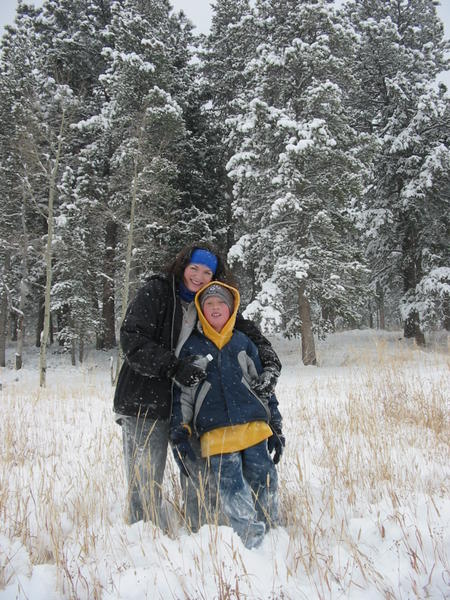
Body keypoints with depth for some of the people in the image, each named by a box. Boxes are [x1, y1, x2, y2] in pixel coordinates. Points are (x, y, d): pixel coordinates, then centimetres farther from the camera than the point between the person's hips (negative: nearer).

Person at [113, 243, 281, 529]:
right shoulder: (155, 292, -7)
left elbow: (246, 328, 8)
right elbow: (133, 341, -16)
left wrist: (270, 362, -10)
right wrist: (175, 367, -27)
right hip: (145, 402, -5)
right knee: (145, 484, 0)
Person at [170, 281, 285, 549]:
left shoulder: (244, 343, 12)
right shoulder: (192, 347, 8)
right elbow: (183, 392, 7)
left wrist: (276, 427, 12)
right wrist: (180, 434, -1)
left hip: (254, 428, 2)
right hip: (216, 434, -2)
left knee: (264, 485, 4)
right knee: (232, 492, -6)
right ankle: (253, 544, 8)